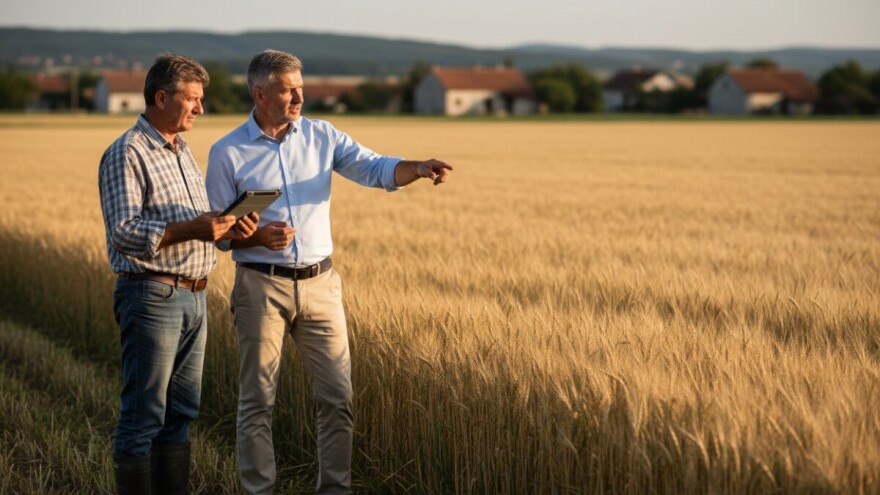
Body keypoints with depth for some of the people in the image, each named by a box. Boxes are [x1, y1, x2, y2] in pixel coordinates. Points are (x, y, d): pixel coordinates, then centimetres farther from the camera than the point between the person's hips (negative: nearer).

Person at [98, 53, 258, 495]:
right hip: (151, 296, -9)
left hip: (192, 297, 9)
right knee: (143, 415, -4)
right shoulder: (126, 154, -10)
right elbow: (123, 231, -19)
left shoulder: (182, 152, 17)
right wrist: (191, 229, -26)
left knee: (181, 412, 13)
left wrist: (227, 229, 4)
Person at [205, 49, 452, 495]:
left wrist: (417, 169, -25)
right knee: (257, 401, 4)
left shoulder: (322, 136, 6)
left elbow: (374, 168, -5)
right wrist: (256, 236, -19)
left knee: (337, 396, 4)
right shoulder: (227, 152, -2)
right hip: (262, 286, -3)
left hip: (320, 283, 3)